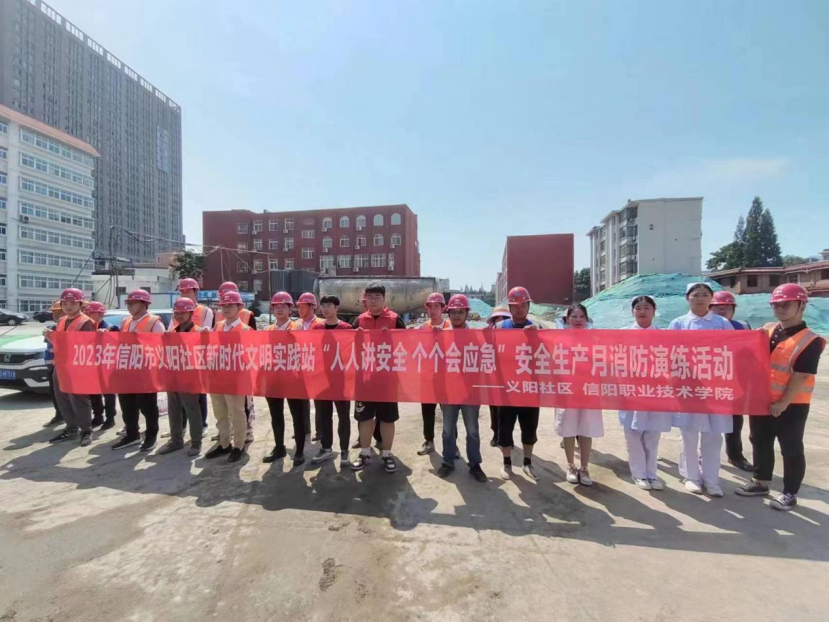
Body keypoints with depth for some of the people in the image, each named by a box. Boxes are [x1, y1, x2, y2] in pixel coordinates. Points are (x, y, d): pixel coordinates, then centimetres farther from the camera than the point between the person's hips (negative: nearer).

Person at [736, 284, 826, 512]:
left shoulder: (810, 341, -14)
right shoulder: (767, 330, 5)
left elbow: (801, 376, -17)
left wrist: (783, 403, -18)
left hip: (792, 405, -6)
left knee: (791, 449, 7)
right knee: (760, 442, 16)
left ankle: (790, 494, 21)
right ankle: (761, 482, 32)